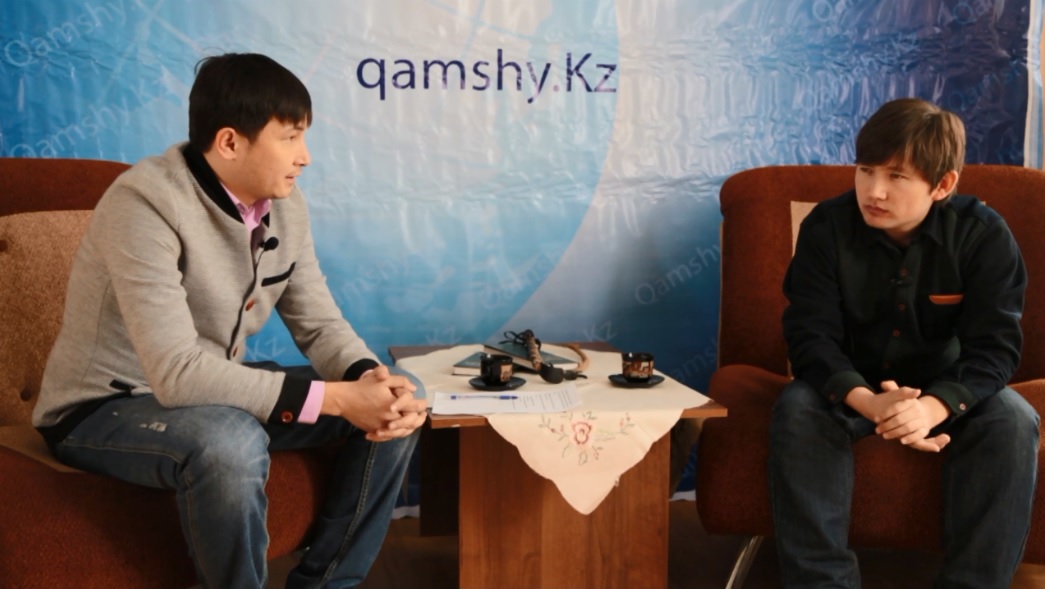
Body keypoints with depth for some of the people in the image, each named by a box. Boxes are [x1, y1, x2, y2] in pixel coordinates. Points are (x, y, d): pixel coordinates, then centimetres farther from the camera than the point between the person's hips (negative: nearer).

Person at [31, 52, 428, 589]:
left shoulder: (283, 203, -4)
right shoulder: (146, 203, -28)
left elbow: (320, 324, 0)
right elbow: (177, 374, -34)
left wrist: (370, 378, -23)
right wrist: (336, 398, -34)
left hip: (214, 396, 8)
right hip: (103, 409, -7)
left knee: (399, 399, -5)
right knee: (231, 443, -39)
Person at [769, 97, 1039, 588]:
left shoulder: (984, 235, -15)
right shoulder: (826, 227, -15)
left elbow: (995, 344, -20)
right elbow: (810, 334, -19)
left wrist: (934, 406, -41)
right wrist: (867, 402, -40)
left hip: (946, 385, 0)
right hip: (852, 382, 0)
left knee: (1012, 422, -28)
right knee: (796, 411, -30)